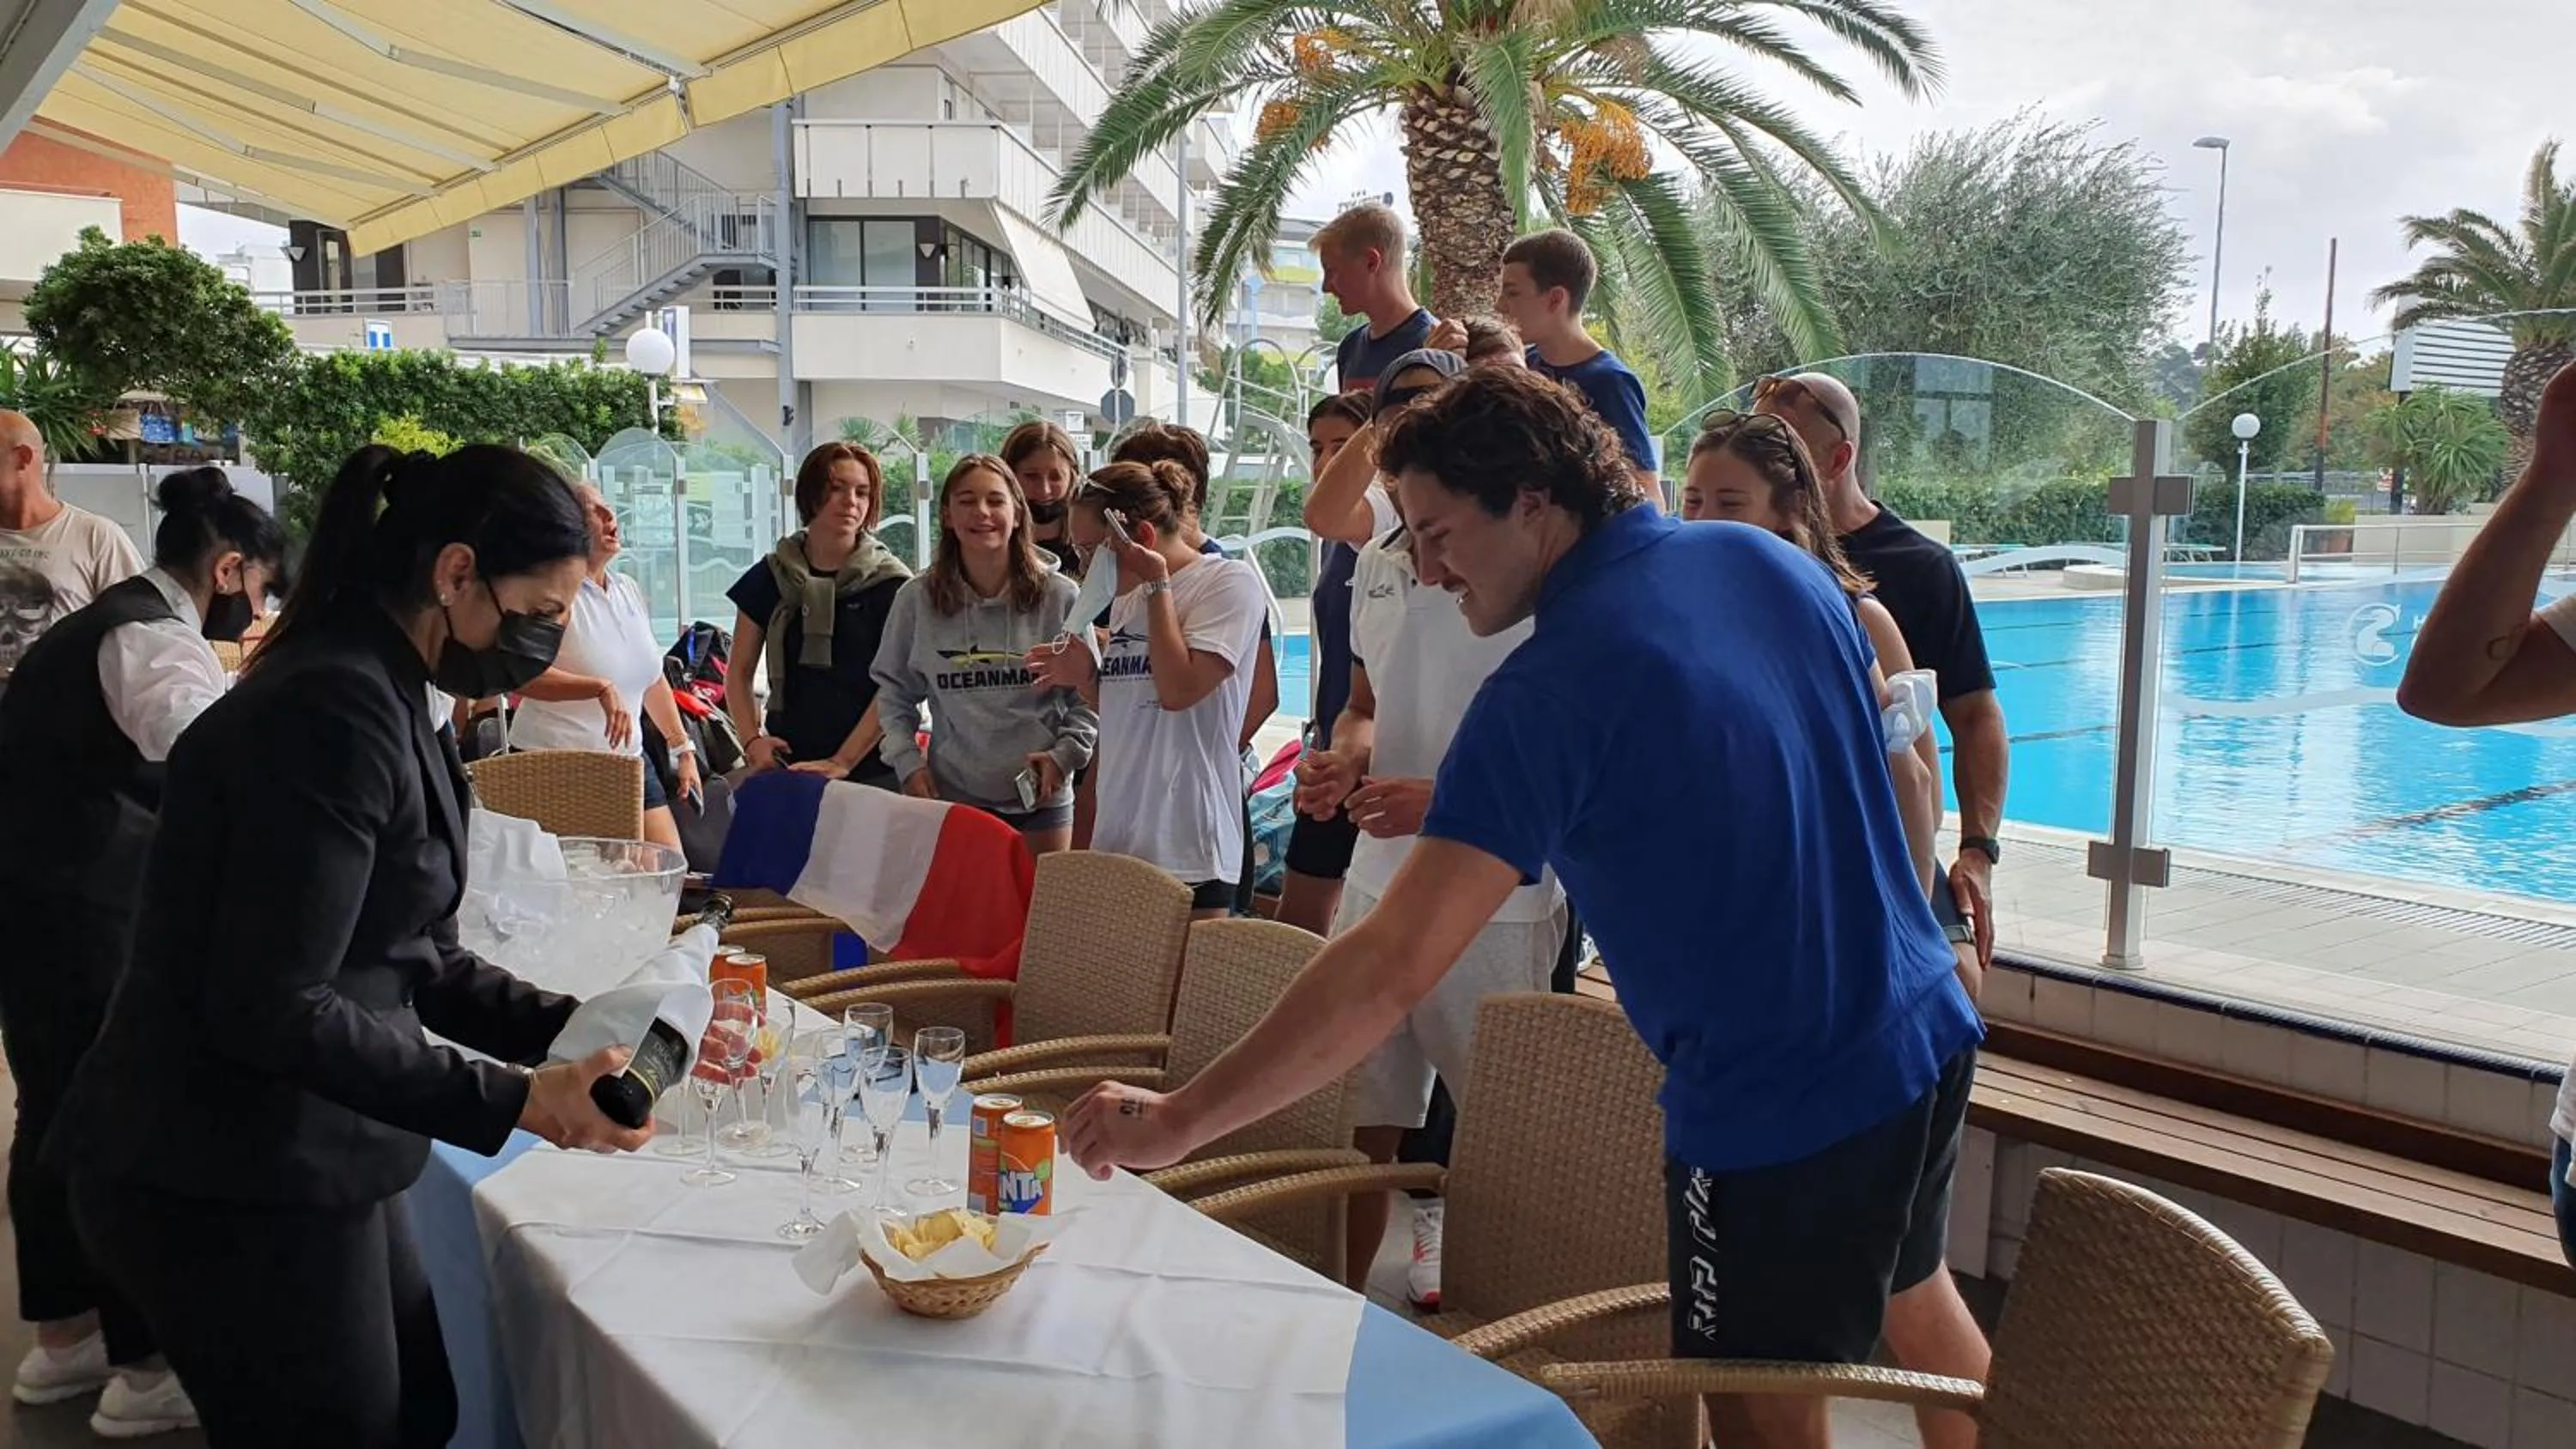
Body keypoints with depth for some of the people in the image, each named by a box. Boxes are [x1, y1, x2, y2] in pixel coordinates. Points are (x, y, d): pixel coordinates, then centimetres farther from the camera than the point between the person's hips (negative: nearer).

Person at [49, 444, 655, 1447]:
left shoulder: (379, 698, 10)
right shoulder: (335, 709, -23)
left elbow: (409, 960, 11)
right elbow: (270, 1007, -26)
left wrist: (574, 1028, -1)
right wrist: (513, 1101, -24)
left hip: (290, 1158, 10)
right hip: (224, 1182, -10)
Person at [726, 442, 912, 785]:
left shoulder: (890, 583, -1)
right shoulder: (769, 578, 8)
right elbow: (740, 672, 12)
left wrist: (843, 762, -14)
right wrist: (753, 740, -4)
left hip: (871, 768, -2)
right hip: (787, 767, 2)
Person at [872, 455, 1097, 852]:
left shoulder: (1060, 596, -4)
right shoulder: (917, 600, 0)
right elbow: (893, 692, 9)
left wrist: (1065, 754, -8)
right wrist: (907, 761, -2)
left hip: (1041, 797, 0)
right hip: (950, 794, 1)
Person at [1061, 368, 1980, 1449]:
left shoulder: (1548, 692, -22)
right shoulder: (1775, 562, 0)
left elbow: (1392, 967, -27)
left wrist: (1178, 1121, -23)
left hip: (1778, 1106, -7)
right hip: (1927, 1037, 8)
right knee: (1917, 1318, 27)